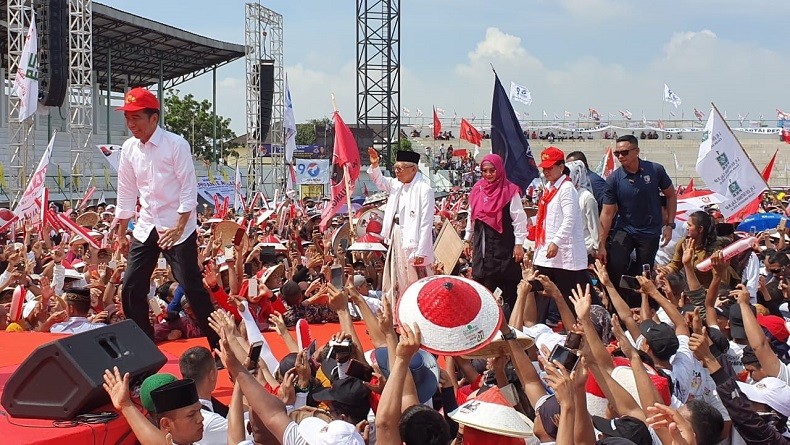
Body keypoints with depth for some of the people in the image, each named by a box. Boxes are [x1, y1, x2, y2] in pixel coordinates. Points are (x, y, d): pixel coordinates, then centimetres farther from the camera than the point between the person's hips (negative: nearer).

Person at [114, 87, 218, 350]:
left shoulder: (175, 145, -11)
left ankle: (218, 345, 1)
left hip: (178, 227, -6)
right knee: (131, 289, 4)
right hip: (146, 227, 6)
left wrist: (179, 228, -19)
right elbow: (126, 193, 13)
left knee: (192, 288, -7)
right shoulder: (129, 148, 6)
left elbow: (189, 188, -12)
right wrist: (121, 234, 14)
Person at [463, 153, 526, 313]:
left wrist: (519, 244, -11)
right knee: (481, 285, 5)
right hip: (481, 244, 5)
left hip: (503, 245, -5)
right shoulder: (477, 189, 9)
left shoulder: (510, 191, -6)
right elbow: (471, 217, 18)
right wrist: (467, 239, 18)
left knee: (509, 287, -1)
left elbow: (519, 219, -8)